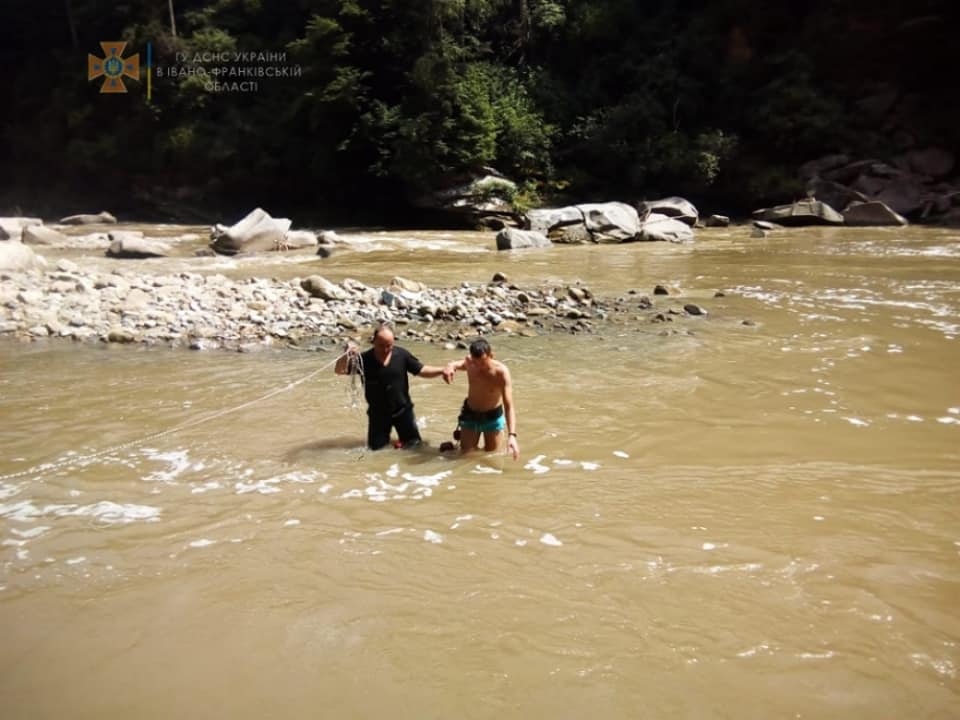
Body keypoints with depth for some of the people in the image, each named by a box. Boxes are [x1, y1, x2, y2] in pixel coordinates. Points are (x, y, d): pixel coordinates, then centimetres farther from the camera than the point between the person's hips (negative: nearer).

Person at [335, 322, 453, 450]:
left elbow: (421, 370, -3)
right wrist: (347, 355, -37)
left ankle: (403, 437, 40)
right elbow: (339, 370, -17)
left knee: (414, 443, 8)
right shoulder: (364, 359, -14)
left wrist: (442, 371, -18)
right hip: (378, 413, -1)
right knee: (376, 448, 7)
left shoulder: (402, 354, -10)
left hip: (402, 410, 1)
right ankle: (384, 437, 38)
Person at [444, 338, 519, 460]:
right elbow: (455, 364, 6)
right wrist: (450, 366, -22)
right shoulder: (469, 362, -18)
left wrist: (512, 435, -45)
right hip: (470, 415, 2)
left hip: (493, 417, -2)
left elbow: (509, 406, -33)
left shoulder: (502, 372, -29)